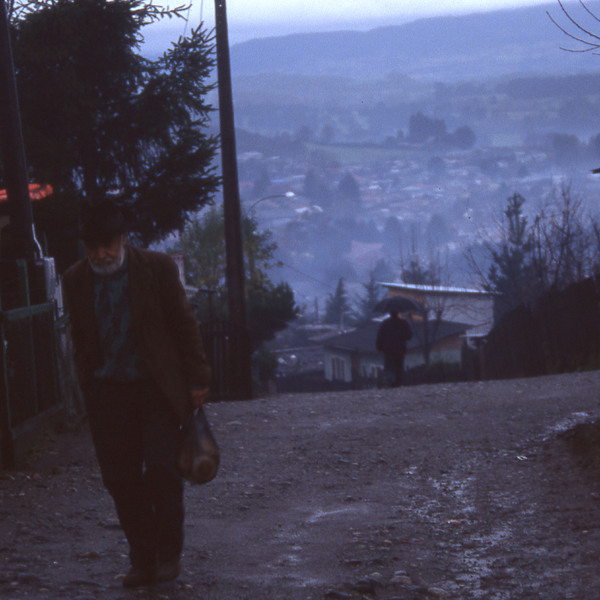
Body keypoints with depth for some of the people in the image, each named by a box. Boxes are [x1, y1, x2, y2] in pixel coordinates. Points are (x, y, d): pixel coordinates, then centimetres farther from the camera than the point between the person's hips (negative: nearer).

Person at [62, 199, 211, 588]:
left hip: (157, 388, -2)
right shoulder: (76, 281, 4)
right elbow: (80, 339, 13)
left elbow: (185, 324, 1)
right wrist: (87, 388, 11)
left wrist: (197, 380, 0)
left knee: (162, 469, -10)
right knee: (121, 479, 2)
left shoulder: (158, 269, -4)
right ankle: (143, 559, 13)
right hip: (108, 392, 3)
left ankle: (169, 553, 7)